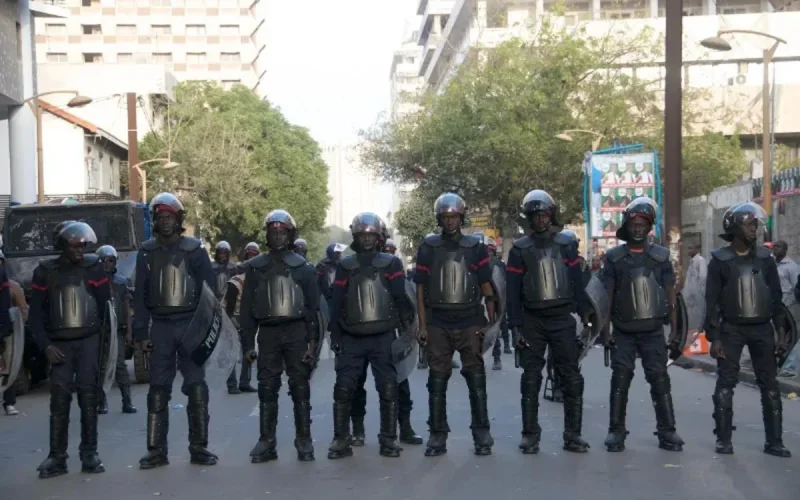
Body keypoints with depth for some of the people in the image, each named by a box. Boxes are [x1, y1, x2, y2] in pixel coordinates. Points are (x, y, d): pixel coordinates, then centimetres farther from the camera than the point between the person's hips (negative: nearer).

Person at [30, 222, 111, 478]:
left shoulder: (93, 269, 4)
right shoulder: (44, 272, 5)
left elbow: (106, 308, 3)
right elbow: (36, 314, 6)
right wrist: (46, 346, -6)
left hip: (89, 340, 0)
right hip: (59, 343, 1)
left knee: (88, 395, -1)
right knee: (59, 397, -4)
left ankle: (89, 453, 5)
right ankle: (57, 456, 0)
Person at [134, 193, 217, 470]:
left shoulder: (194, 249, 2)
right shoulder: (147, 252, 7)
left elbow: (208, 291, 2)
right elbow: (140, 295, 6)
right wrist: (141, 333, 0)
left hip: (190, 324, -1)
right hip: (160, 326, 2)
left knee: (196, 386, -1)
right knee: (158, 387, 3)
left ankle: (199, 447, 8)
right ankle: (156, 450, 9)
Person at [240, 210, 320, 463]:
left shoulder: (303, 267, 5)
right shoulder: (256, 267, 8)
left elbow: (313, 306, 3)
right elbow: (247, 307, 7)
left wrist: (312, 341, -6)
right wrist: (248, 342, 1)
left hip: (296, 332, -1)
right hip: (268, 333, 1)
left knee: (300, 388, 1)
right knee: (267, 389, 2)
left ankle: (303, 441, 8)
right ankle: (266, 442, 9)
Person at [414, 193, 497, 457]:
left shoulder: (475, 247, 4)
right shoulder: (428, 248, 5)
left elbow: (486, 287, 4)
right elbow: (420, 289, 5)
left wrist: (492, 322, -3)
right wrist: (422, 326, 0)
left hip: (470, 322, 0)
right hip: (438, 323, 1)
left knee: (476, 380, 2)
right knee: (437, 381, 4)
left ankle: (482, 434, 9)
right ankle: (438, 435, 11)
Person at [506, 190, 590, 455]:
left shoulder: (566, 244, 7)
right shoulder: (519, 249, 2)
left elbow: (577, 283, 8)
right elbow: (513, 291, -1)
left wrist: (586, 317, 3)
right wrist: (516, 327, -7)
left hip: (562, 319, 1)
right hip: (532, 321, -1)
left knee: (572, 378, 0)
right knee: (531, 379, 3)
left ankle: (573, 434, 8)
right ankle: (530, 435, 11)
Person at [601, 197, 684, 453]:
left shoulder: (661, 256, 4)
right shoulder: (614, 257, 2)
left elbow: (670, 293, 5)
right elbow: (607, 295, 2)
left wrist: (675, 328, 0)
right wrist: (605, 330, -3)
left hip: (653, 331, 1)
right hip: (623, 332, 0)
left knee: (660, 379, 1)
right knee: (620, 380, 0)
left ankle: (667, 431, 9)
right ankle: (616, 431, 7)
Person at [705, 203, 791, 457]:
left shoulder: (764, 257, 5)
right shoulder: (720, 260, -3)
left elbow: (776, 296, 7)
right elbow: (712, 300, -5)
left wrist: (781, 332, 1)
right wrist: (714, 337, -11)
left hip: (761, 328, 3)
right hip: (731, 329, -3)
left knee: (769, 385, 3)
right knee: (725, 384, -2)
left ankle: (774, 441, 9)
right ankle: (724, 439, 7)